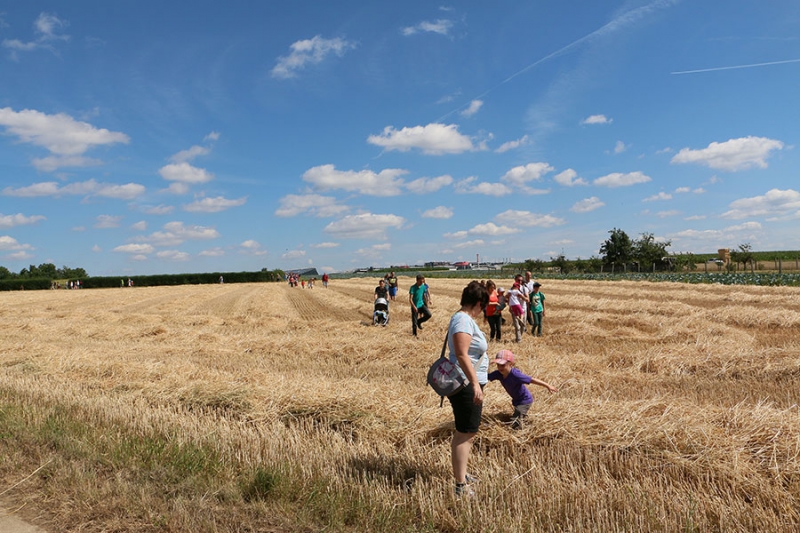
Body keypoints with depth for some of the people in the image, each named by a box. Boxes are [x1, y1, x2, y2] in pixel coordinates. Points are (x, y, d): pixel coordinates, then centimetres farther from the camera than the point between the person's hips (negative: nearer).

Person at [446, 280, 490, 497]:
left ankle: (461, 473, 36)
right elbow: (462, 355, -27)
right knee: (464, 433, -5)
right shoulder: (463, 320, -18)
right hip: (465, 386, -11)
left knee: (469, 432, 21)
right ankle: (460, 485, 1)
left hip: (471, 385, 11)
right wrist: (475, 384, -31)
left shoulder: (466, 319, 14)